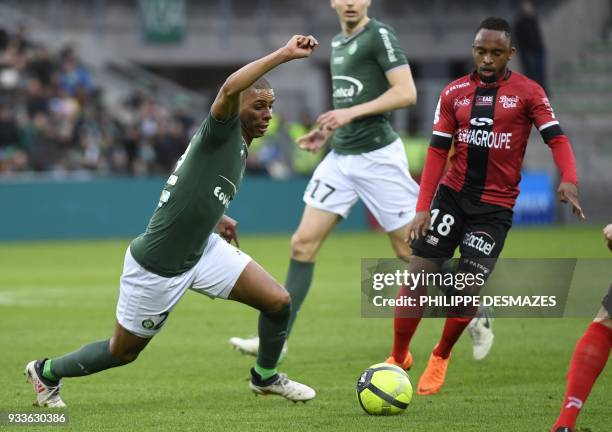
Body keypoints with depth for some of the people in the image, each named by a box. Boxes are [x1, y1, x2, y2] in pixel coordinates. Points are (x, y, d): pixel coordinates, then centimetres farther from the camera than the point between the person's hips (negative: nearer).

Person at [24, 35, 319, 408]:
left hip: (201, 249, 8)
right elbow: (230, 88, -42)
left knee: (279, 301, -3)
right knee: (124, 352, 10)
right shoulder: (223, 131, -18)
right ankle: (47, 372, 37)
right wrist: (284, 55, -44)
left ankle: (266, 377, 24)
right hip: (157, 267, -8)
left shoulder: (240, 149, 8)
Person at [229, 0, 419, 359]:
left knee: (409, 249, -1)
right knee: (303, 243, -1)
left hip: (377, 157, -7)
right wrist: (328, 132, 13)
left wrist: (351, 113, -22)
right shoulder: (337, 42, 15)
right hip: (341, 157, 7)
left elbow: (407, 93, -18)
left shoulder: (380, 34, -10)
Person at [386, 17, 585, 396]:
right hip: (452, 194, 2)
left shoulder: (528, 92, -4)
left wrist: (569, 180, -30)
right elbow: (438, 151, 3)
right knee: (417, 275, -5)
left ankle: (441, 358, 22)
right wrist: (423, 207, -5)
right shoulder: (454, 93, 4)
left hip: (495, 205, -2)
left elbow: (556, 138, -11)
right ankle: (399, 357, 13)